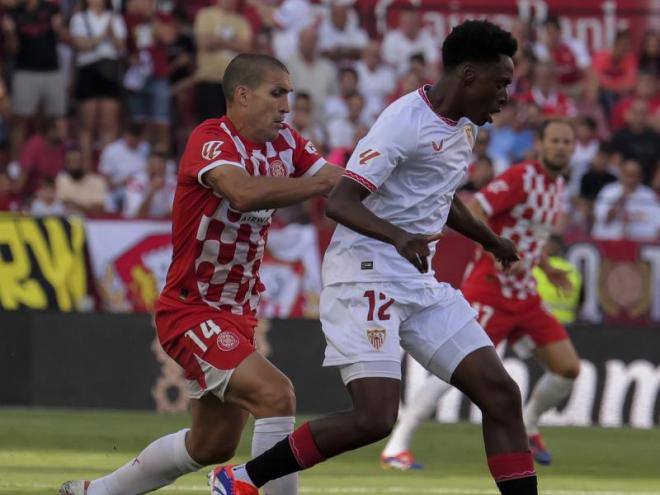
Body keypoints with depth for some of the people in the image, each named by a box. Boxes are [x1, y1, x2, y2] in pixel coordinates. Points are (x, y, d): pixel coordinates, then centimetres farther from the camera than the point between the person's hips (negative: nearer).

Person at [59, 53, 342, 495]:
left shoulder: (285, 143, 5)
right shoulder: (212, 139, -19)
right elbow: (244, 192, -39)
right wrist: (321, 182, -40)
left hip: (237, 316, 9)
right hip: (192, 311, -9)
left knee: (213, 446, 18)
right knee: (275, 394, -27)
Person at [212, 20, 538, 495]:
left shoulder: (463, 127, 12)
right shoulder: (406, 121, -16)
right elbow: (339, 202, -25)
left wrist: (492, 241, 46)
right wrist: (398, 236, -41)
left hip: (420, 283, 9)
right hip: (367, 275, -9)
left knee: (501, 394, -1)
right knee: (375, 418, -19)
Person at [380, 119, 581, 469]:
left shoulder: (557, 185, 13)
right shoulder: (521, 177, -13)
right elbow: (471, 212, -21)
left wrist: (545, 267, 15)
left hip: (525, 295, 8)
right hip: (490, 292, -8)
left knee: (568, 368, 3)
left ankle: (526, 428, 28)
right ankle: (396, 446, -11)